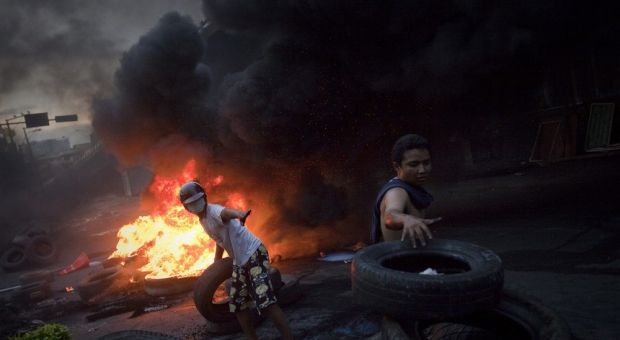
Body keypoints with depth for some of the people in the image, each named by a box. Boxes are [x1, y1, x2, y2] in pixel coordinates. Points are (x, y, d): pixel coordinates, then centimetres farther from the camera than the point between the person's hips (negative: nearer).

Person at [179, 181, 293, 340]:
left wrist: (240, 214, -65)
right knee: (237, 305, 12)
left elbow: (226, 212, -42)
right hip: (239, 262, 10)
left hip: (254, 254, -10)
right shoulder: (202, 220, 12)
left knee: (265, 301, -20)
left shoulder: (214, 211, -15)